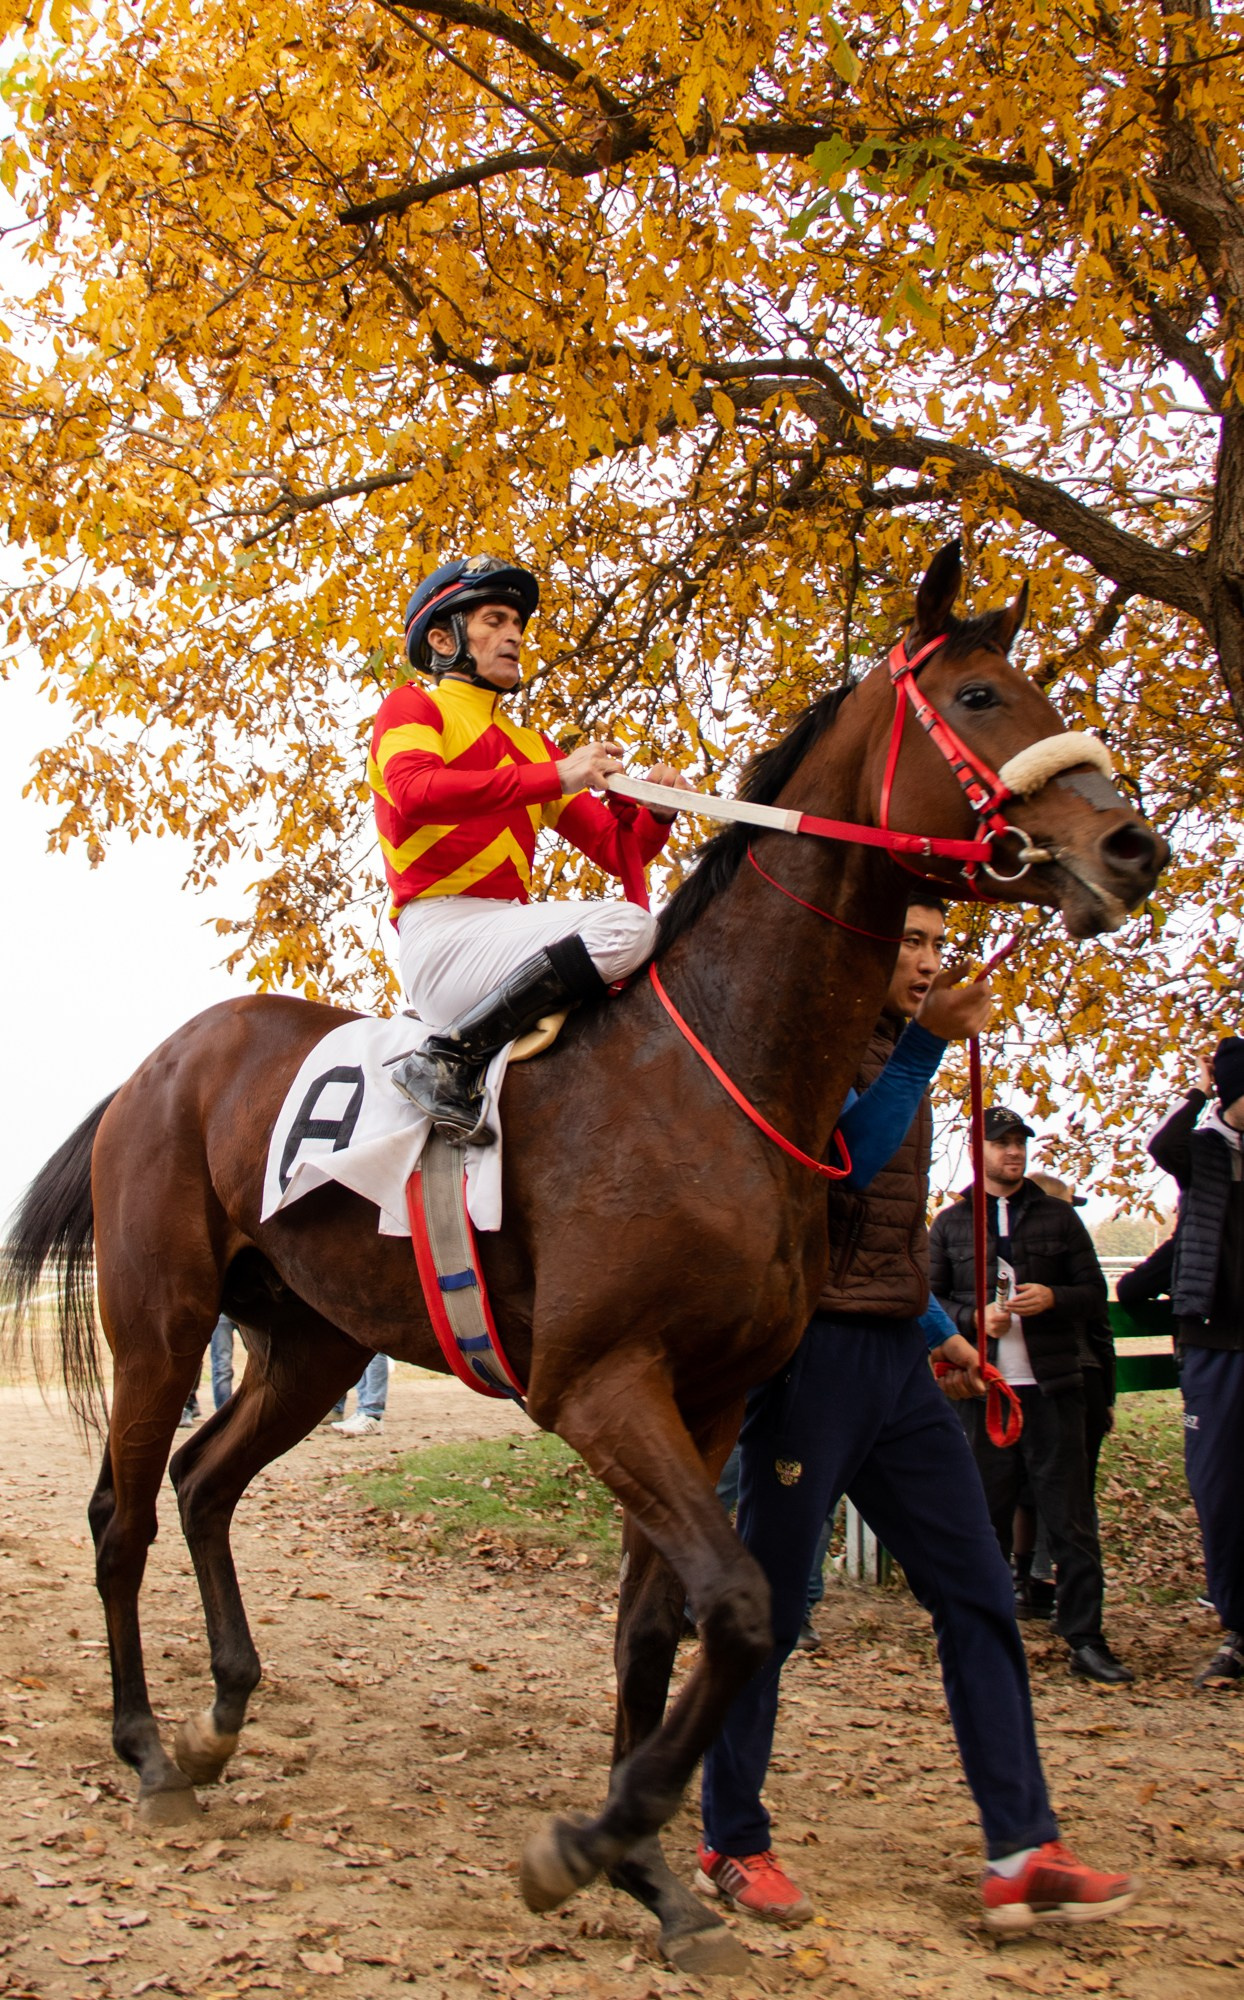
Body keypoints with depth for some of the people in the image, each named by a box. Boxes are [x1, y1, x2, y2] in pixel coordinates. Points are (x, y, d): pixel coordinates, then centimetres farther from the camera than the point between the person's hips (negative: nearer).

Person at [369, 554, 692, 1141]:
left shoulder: (531, 747, 28)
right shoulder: (411, 707, 10)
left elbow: (616, 849, 21)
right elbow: (414, 791, -15)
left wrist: (657, 812, -3)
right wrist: (555, 777, -20)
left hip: (504, 935, 7)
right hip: (442, 931, -7)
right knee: (627, 926, -25)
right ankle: (449, 1058, -23)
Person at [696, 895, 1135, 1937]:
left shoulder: (896, 1057, 20)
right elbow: (843, 1159, -25)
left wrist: (939, 1329, 24)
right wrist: (926, 1044, -29)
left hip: (895, 1359, 9)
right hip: (815, 1351, -9)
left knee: (978, 1591, 3)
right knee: (769, 1603, 1)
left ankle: (1024, 1852, 5)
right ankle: (732, 1846, 14)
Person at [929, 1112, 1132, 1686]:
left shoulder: (1058, 1217, 11)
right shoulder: (951, 1223, 10)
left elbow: (1095, 1294, 10)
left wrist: (1052, 1299, -10)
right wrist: (974, 1317, -10)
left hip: (1053, 1388, 0)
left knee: (1071, 1519, -2)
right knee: (986, 1518, 5)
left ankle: (1085, 1641, 1)